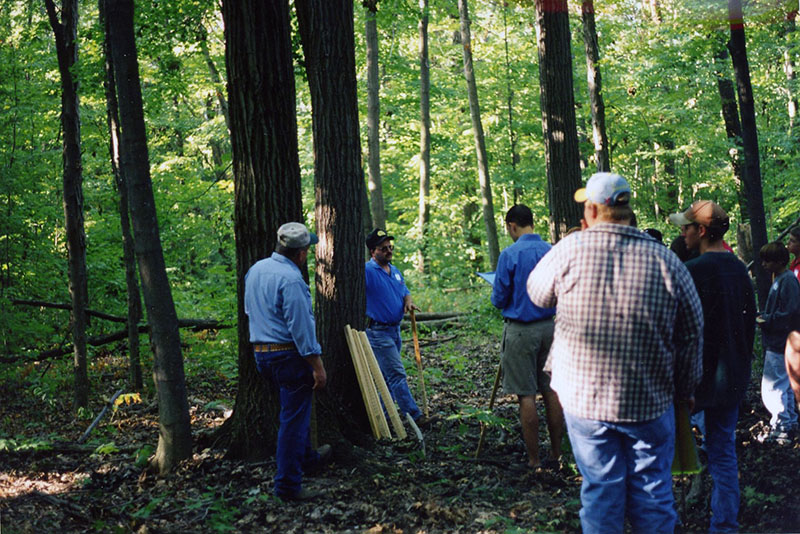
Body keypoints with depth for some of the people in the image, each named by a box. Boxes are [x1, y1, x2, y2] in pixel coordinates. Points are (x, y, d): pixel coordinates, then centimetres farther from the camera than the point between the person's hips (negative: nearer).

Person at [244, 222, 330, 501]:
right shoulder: (291, 279, -20)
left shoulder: (255, 269, 7)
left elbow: (249, 310, 20)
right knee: (294, 418, -1)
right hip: (289, 354, -9)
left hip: (261, 354, 9)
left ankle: (307, 457, 41)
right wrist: (317, 365, -17)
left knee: (296, 408, 26)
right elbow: (301, 326, -21)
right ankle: (288, 483, 2)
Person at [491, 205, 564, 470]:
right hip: (550, 326, 5)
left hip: (521, 330, -5)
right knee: (551, 390, 12)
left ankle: (534, 460, 2)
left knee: (526, 395, -1)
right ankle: (556, 455, 17)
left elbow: (499, 299, -8)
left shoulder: (510, 255, -12)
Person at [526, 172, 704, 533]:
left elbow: (537, 293, 8)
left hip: (584, 398, 0)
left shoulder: (569, 251, -11)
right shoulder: (666, 261, -9)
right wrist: (685, 390, 13)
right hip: (650, 402, 0)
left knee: (601, 490, 10)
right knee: (652, 492, 12)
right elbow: (692, 333, 0)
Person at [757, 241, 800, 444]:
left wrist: (766, 320, -16)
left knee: (772, 387, -8)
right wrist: (763, 316, 7)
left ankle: (781, 428, -4)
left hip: (780, 344, -11)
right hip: (779, 343, 11)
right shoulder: (779, 279, 14)